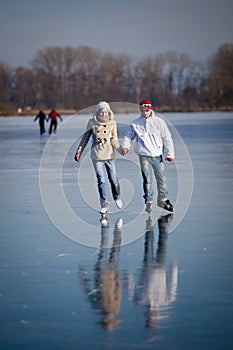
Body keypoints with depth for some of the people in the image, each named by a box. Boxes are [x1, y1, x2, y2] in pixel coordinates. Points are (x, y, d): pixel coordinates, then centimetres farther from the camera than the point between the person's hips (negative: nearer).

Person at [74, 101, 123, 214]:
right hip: (97, 155, -1)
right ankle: (104, 205, 3)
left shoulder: (112, 123, 2)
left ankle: (117, 198, 33)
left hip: (110, 154, 1)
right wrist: (79, 151, 10)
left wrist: (120, 149, -18)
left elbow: (114, 140, -2)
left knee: (113, 179, 5)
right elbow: (85, 138, 10)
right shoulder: (92, 122, 1)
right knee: (102, 180, -7)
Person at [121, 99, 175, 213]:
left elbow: (167, 138, 5)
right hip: (144, 156, -1)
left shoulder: (159, 122, 1)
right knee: (147, 180, -6)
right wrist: (125, 146, -7)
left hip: (157, 155, 1)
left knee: (161, 178, 8)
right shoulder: (135, 123, 2)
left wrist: (170, 154, 3)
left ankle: (162, 200, 23)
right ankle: (149, 202, 1)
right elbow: (128, 135, 12)